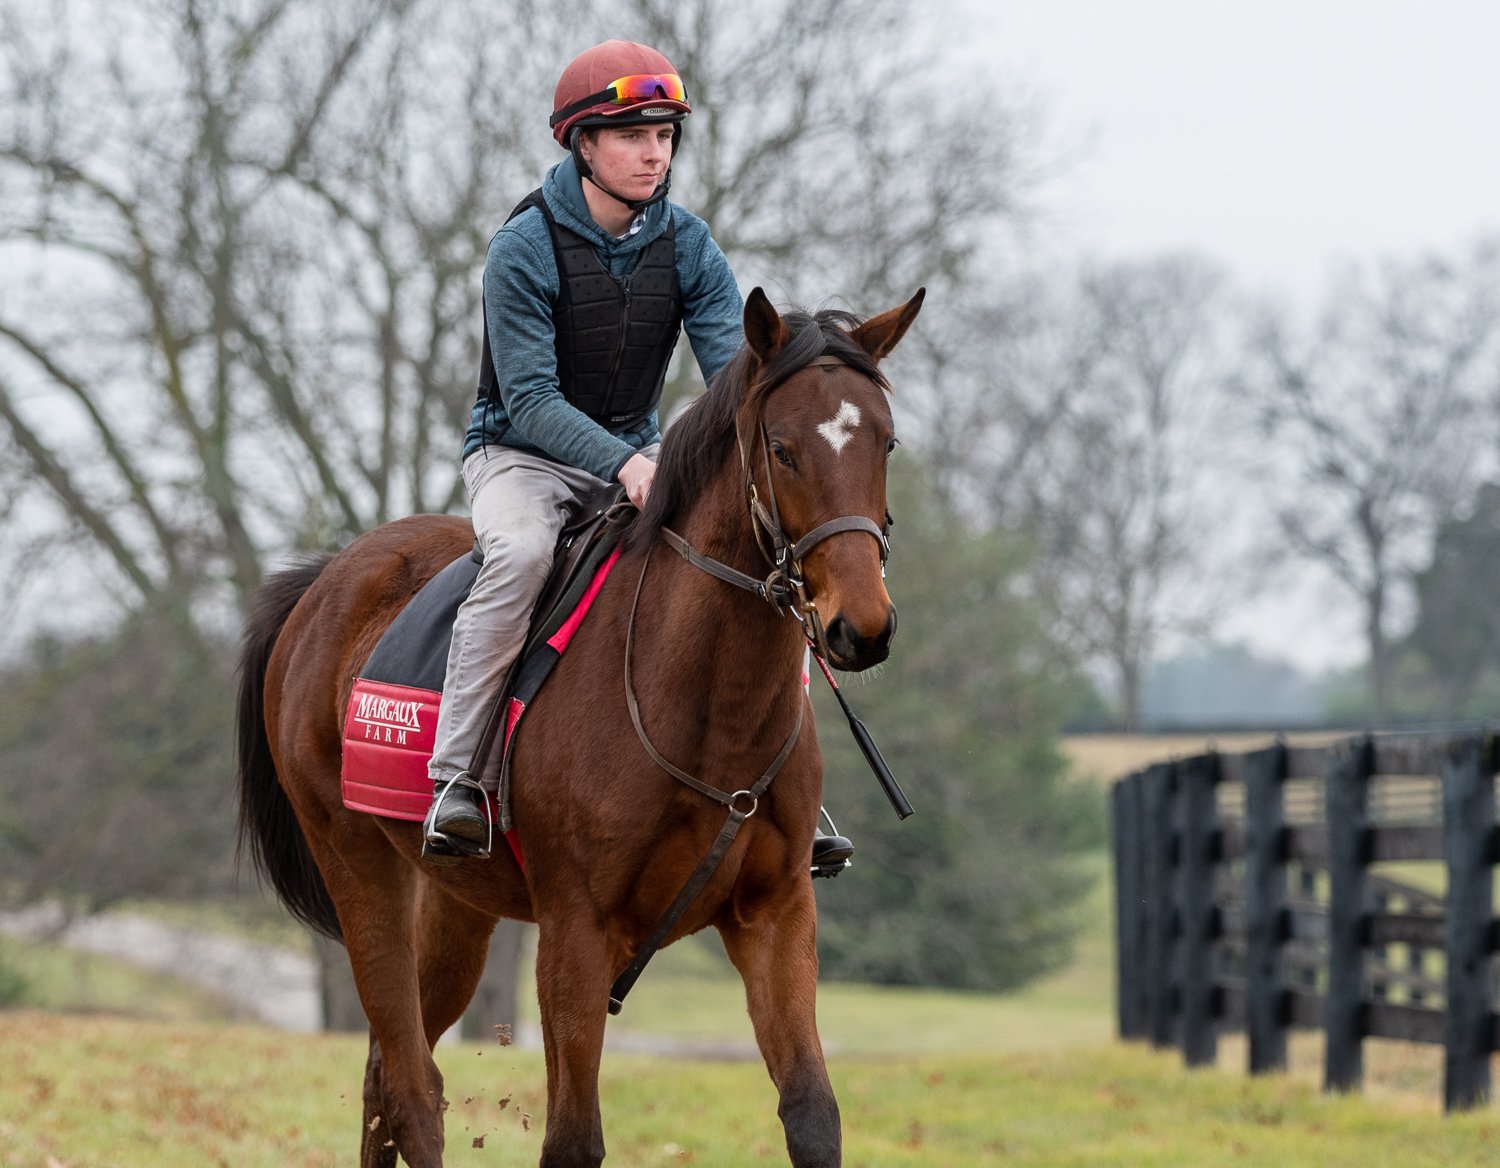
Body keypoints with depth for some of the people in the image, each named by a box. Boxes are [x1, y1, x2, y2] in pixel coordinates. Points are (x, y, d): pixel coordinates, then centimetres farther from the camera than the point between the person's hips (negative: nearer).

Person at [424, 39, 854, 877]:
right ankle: (456, 779, -31)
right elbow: (529, 398, -23)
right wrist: (622, 462, -39)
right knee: (520, 552, -37)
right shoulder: (526, 249, -17)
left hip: (638, 453, 5)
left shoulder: (688, 247, -3)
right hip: (523, 453, -5)